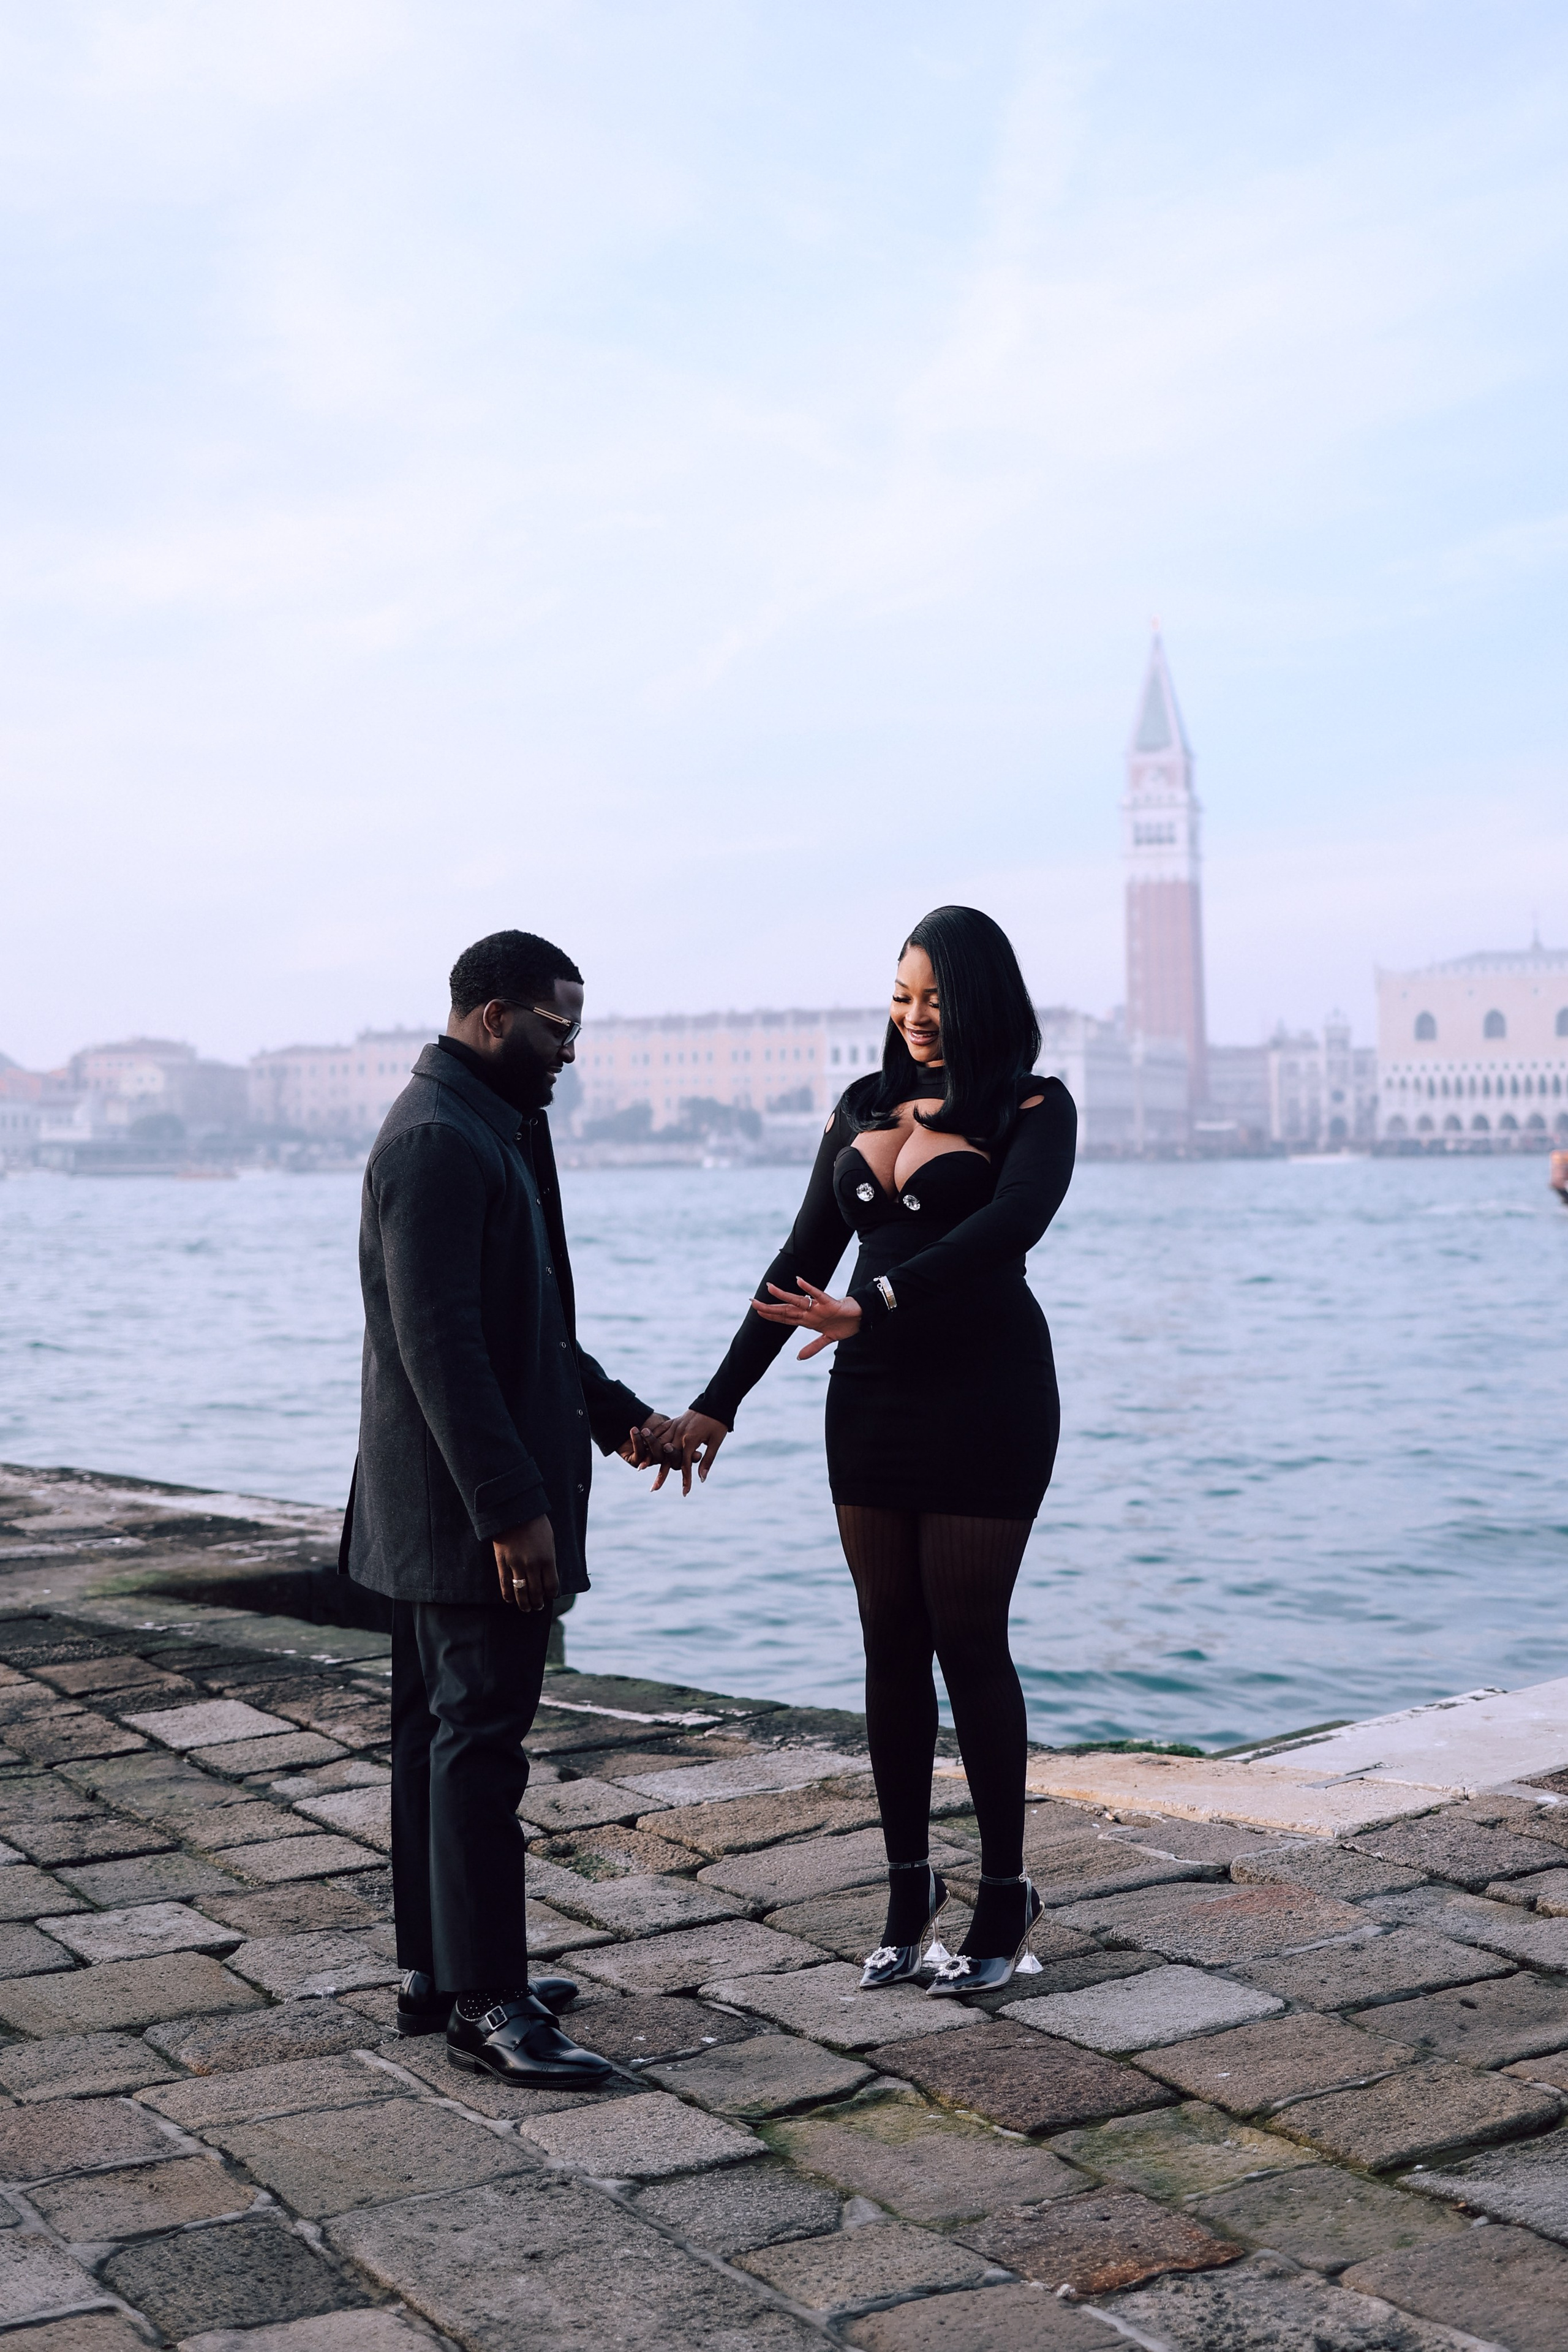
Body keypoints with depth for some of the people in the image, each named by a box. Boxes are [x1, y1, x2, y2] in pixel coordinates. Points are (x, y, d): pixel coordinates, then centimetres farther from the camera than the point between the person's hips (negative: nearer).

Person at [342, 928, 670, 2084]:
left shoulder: (484, 1127, 16)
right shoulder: (439, 1140, -17)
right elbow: (439, 1342, -24)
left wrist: (618, 1413, 16)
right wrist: (512, 1508, -25)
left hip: (447, 1507, 11)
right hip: (470, 1508, -11)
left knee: (443, 1730, 15)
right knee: (479, 1740, -6)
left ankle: (437, 1968, 24)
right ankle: (484, 2005, 0)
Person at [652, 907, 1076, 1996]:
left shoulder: (1033, 1110, -4)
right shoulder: (865, 1111, 11)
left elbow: (1010, 1224, -24)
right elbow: (802, 1266, 12)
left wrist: (874, 1305, -35)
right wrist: (717, 1405, 7)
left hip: (985, 1398, -5)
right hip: (873, 1398, 5)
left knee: (967, 1638, -2)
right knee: (891, 1641, 7)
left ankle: (1005, 1894, 12)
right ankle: (909, 1886, 16)